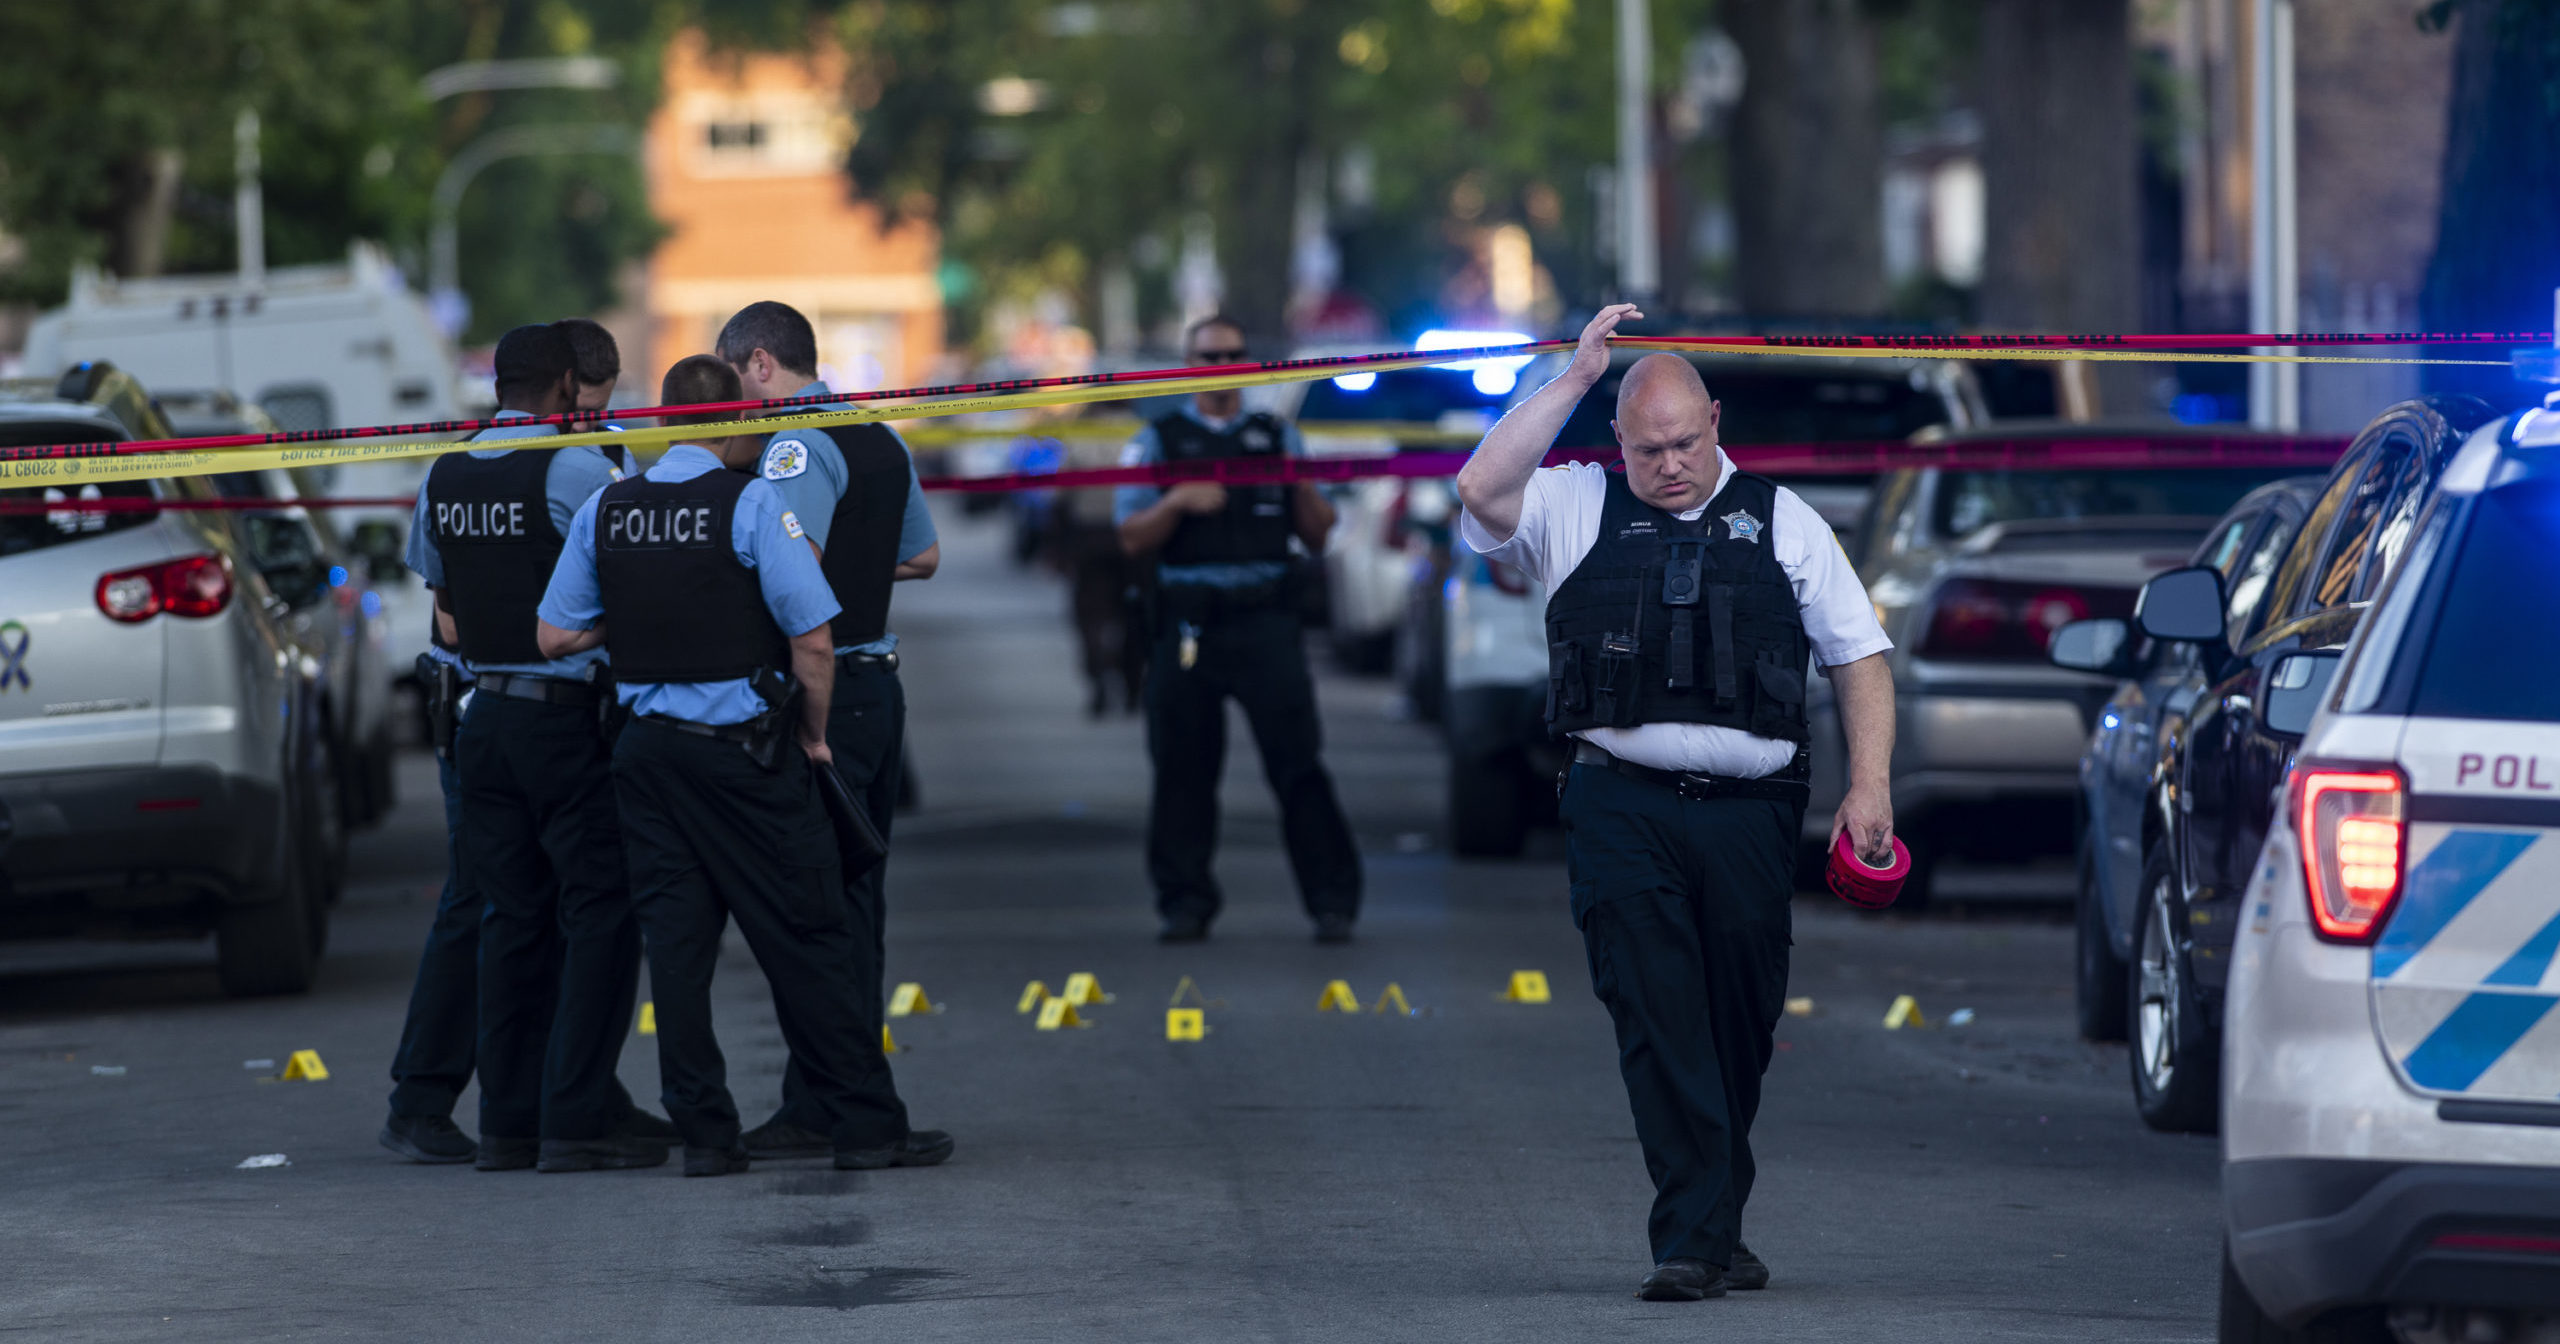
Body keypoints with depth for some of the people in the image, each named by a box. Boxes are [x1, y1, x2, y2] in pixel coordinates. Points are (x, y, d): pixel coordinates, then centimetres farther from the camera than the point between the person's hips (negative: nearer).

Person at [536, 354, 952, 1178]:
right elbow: (813, 644, -13)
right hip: (744, 750, -5)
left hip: (648, 750, 5)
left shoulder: (605, 514, 4)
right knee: (807, 940, 2)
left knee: (674, 938, 7)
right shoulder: (752, 505, -10)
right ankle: (864, 1126, 6)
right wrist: (813, 735, 1)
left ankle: (704, 1132, 6)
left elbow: (554, 635, 6)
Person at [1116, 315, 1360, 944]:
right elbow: (1133, 539, 3)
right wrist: (1178, 502, -14)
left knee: (1297, 760, -7)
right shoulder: (1159, 441, 11)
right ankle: (1184, 903, 10)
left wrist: (1303, 489, -6)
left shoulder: (1278, 437, 14)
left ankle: (1332, 902, -4)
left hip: (1265, 624, 0)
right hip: (1186, 626, 0)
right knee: (1183, 768, 1)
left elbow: (1318, 537, 13)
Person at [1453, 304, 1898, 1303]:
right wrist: (1575, 375, -8)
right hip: (1622, 806, -2)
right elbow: (1482, 491, -11)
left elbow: (1859, 656, 13)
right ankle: (1692, 1241, -13)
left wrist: (1869, 785, 1)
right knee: (1658, 1021, -11)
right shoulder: (1577, 510, 9)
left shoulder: (1781, 520, 13)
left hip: (1749, 811, 2)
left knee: (1740, 1030, 6)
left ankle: (1717, 1229, 21)